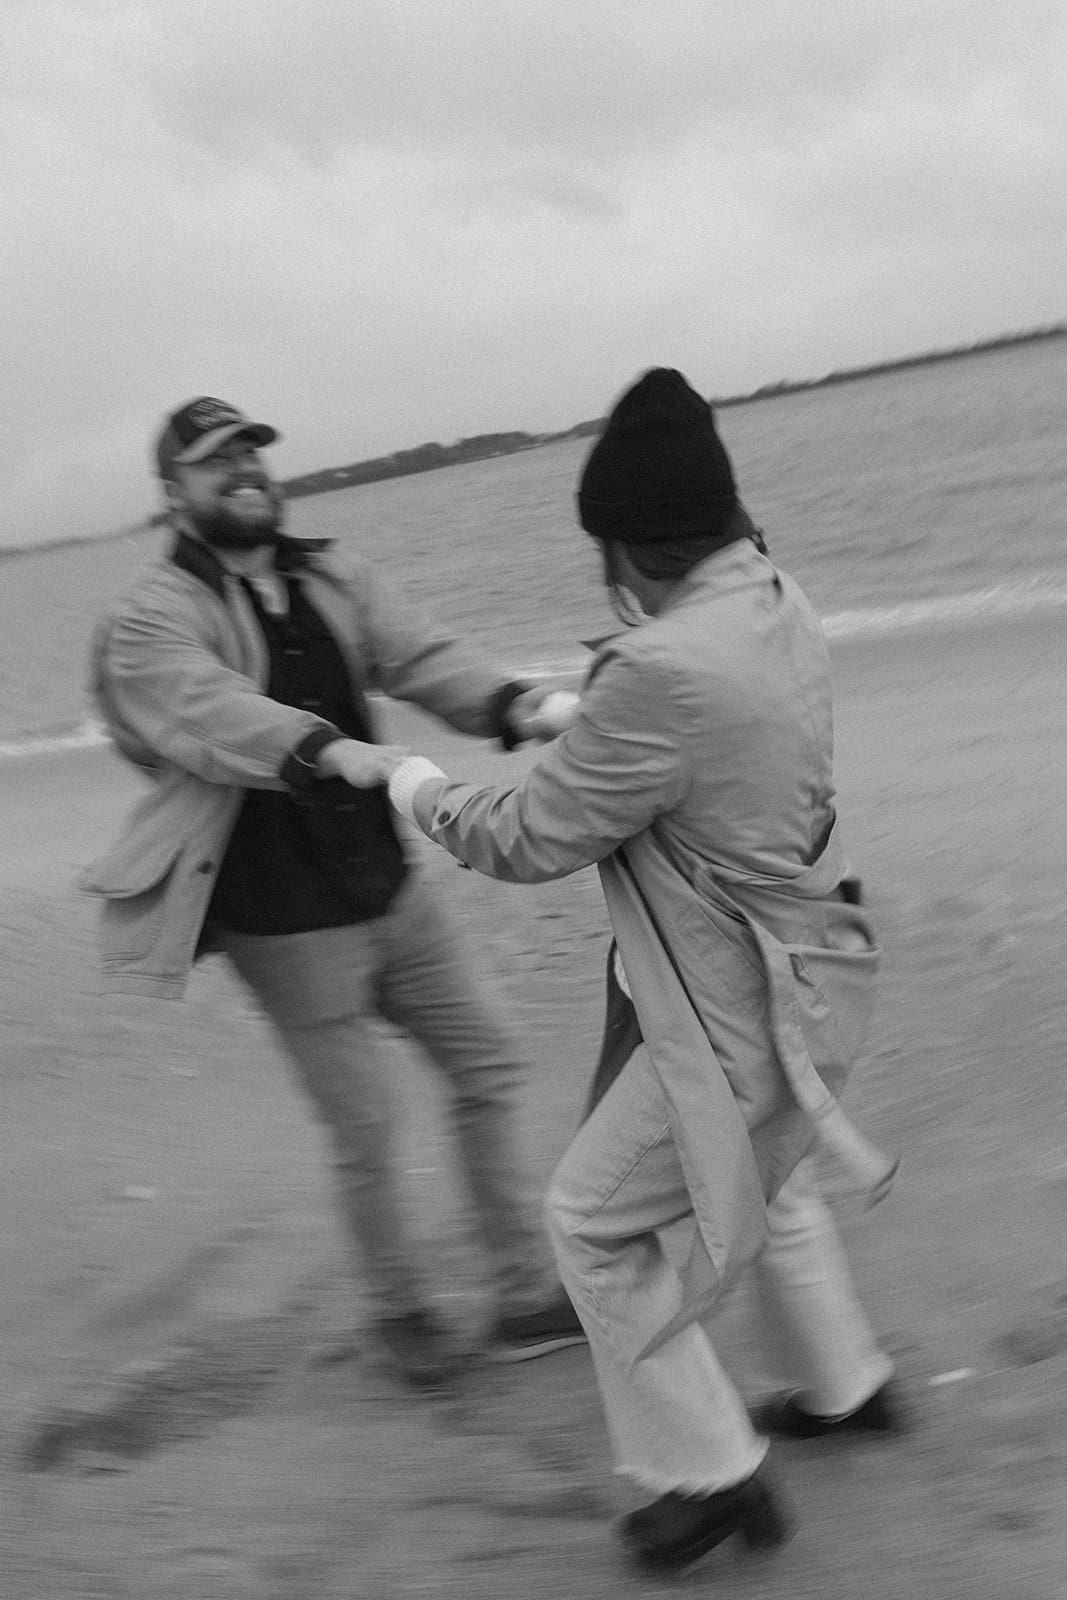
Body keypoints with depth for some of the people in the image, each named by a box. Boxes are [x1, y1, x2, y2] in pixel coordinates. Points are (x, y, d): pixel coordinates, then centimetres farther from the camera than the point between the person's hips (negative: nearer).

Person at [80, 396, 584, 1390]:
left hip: (390, 889, 6)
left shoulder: (336, 584, 7)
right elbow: (214, 708, -29)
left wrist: (508, 702, -28)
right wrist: (329, 751, -47)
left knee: (486, 1067, 9)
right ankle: (398, 1311, 31)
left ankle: (527, 1294, 25)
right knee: (364, 1135, 4)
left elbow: (420, 656, -8)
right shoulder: (151, 619, -10)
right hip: (287, 925, -6)